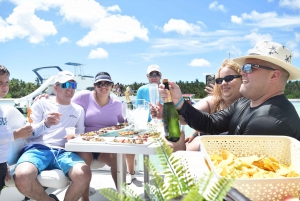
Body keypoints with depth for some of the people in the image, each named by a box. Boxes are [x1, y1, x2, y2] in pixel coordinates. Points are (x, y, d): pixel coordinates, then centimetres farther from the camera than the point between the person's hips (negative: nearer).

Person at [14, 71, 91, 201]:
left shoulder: (79, 110, 20)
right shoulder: (41, 104, 12)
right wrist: (45, 124, -15)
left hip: (63, 151, 2)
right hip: (37, 149, -1)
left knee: (84, 175, -31)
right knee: (22, 177, -36)